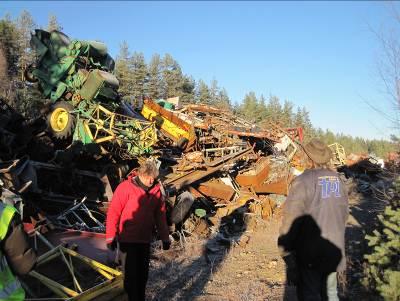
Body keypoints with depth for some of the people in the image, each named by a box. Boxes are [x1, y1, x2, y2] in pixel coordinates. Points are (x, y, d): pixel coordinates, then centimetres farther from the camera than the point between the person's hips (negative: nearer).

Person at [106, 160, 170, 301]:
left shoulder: (156, 190, 0)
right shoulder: (126, 187, -16)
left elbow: (160, 215, 7)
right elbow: (113, 212, -13)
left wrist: (165, 237, 10)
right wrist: (111, 236, -12)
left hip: (145, 239, 5)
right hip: (127, 239, -4)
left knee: (143, 273, 14)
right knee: (131, 274, 2)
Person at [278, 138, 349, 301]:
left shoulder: (303, 181, -19)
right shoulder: (337, 179, 0)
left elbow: (291, 217, -21)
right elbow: (344, 213, 8)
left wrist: (285, 249, -14)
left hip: (310, 252, -6)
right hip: (334, 249, 6)